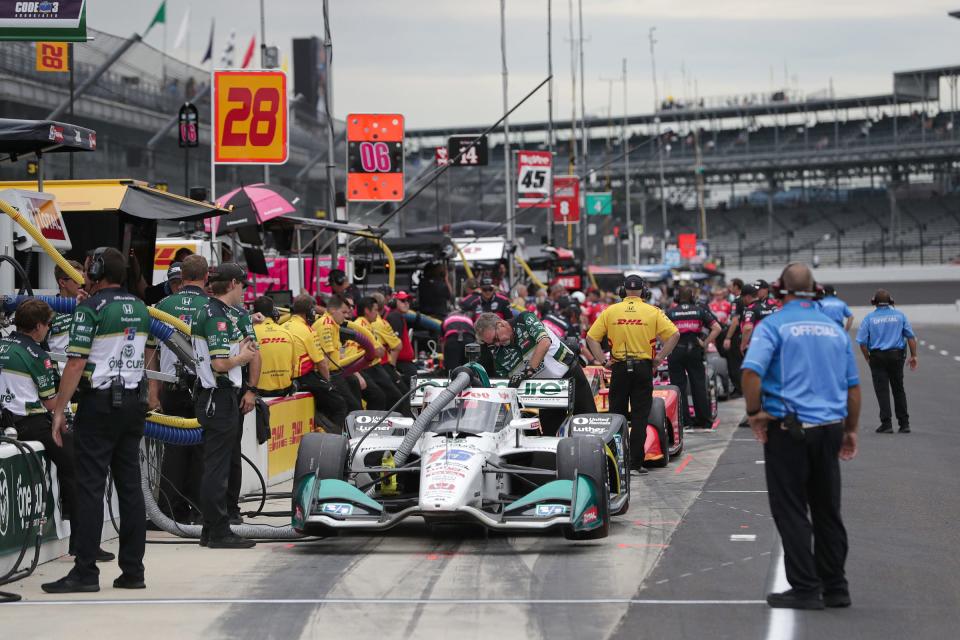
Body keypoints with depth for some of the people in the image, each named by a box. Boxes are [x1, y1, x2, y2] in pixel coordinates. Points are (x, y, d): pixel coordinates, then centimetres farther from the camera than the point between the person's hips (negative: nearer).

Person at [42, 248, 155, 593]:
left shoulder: (90, 308, -11)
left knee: (90, 485, -5)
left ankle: (85, 571, -7)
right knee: (130, 484, 9)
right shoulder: (140, 308, 11)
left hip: (100, 402, -7)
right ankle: (133, 571, 9)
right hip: (134, 402, 7)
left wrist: (59, 410, -11)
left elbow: (76, 362, -14)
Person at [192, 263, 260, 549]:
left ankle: (211, 530, 19)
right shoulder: (218, 316, -15)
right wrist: (245, 356, -5)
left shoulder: (208, 311, 16)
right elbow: (220, 363, -22)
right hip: (220, 398, -10)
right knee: (217, 467, -6)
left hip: (210, 397, 10)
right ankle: (219, 533, -3)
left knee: (216, 465, 14)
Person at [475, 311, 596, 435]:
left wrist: (527, 371, -34)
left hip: (570, 373, -4)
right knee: (549, 433, -1)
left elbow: (545, 342, -30)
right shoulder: (499, 357, -3)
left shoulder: (524, 320, -15)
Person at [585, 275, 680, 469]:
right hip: (643, 368, -1)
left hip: (619, 368, 1)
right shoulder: (652, 312, 0)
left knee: (616, 415, 10)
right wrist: (659, 357, -2)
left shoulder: (610, 311, 3)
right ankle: (636, 462, -1)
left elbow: (591, 338, 1)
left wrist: (602, 360, 3)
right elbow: (674, 335, -7)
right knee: (640, 417, 2)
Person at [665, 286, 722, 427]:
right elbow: (717, 328, 0)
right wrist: (705, 343, 3)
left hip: (676, 351, -1)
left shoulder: (670, 312, 2)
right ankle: (704, 419, 8)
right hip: (694, 350, 1)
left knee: (679, 385, 3)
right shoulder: (700, 310, 6)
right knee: (699, 385, 6)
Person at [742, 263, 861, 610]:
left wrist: (755, 413, -9)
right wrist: (851, 429, 21)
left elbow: (751, 371, -21)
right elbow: (853, 386, 13)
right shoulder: (835, 330, 11)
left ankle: (805, 589, 0)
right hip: (830, 426, 5)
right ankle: (835, 588, 16)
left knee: (791, 512, 1)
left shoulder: (774, 325, -6)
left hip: (789, 429, -5)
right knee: (828, 511, 13)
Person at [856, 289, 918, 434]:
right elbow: (911, 337, 0)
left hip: (878, 357, -2)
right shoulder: (899, 315, 1)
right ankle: (904, 423, 12)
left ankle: (886, 423, -5)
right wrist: (913, 355, 7)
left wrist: (867, 358, 7)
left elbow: (862, 341, -7)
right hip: (897, 356, 2)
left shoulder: (870, 318, -4)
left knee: (882, 390, 1)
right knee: (898, 390, 12)